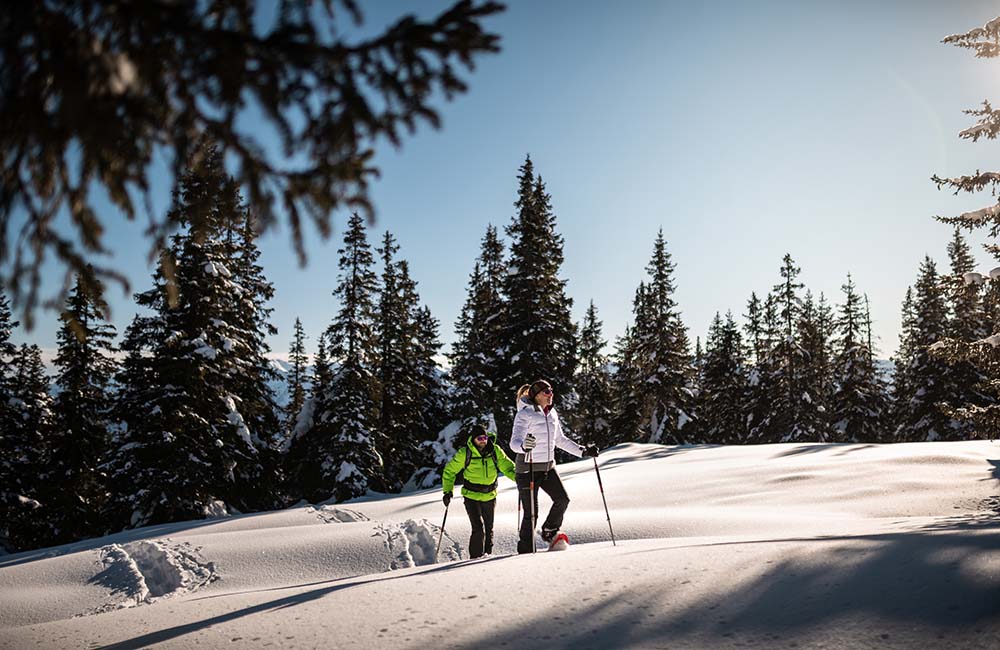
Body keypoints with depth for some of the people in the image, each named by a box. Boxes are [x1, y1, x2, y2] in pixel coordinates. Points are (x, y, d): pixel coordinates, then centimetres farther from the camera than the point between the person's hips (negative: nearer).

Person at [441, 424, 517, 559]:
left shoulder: (495, 450, -8)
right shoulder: (464, 453, -13)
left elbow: (507, 466, -6)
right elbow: (449, 471, -2)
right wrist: (447, 491, -6)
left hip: (490, 496, 3)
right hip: (471, 496, -3)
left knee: (489, 529, 12)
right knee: (478, 529, -13)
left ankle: (488, 555, 31)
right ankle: (476, 557, 2)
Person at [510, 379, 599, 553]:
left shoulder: (552, 413, 9)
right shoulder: (525, 414, -13)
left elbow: (560, 440, 19)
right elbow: (514, 442, -22)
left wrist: (583, 451, 16)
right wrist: (524, 446, -45)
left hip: (548, 466, 7)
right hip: (528, 468, -6)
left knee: (563, 499, -5)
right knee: (531, 513, -4)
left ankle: (549, 532, 19)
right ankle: (525, 551, 10)